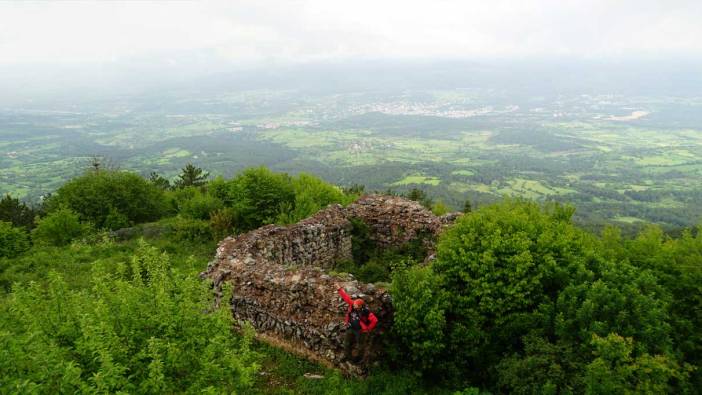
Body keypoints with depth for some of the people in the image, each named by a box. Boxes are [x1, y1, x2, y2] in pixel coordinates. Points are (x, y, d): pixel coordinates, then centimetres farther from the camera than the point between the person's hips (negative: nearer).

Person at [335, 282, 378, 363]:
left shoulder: (366, 312, -31)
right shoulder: (352, 305, -18)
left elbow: (375, 320, -29)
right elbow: (346, 297, -11)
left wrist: (368, 329, -18)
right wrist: (340, 289, -12)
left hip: (360, 331, -6)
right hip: (351, 329, 6)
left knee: (360, 345, 15)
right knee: (347, 342, 19)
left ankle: (359, 358, 40)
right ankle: (347, 356, 42)